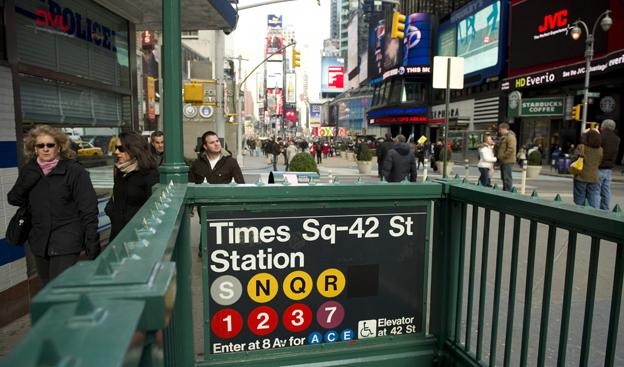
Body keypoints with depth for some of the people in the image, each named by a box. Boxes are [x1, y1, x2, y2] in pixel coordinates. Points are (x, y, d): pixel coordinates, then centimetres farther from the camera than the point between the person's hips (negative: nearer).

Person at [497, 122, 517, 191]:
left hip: (508, 161, -10)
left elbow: (511, 149, -22)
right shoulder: (503, 137, 20)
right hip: (503, 161, 10)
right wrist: (498, 156, 14)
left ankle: (508, 191, -5)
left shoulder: (510, 136, -12)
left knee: (507, 177, -8)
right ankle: (504, 190, 22)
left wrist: (503, 156, -17)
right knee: (503, 177, 14)